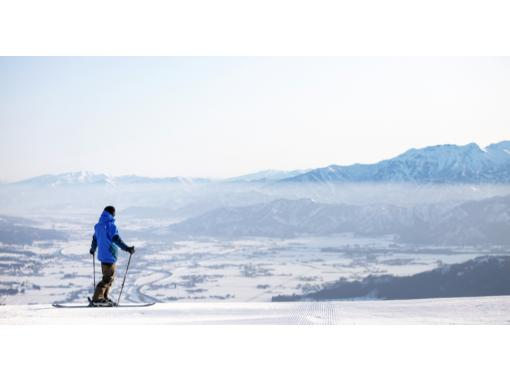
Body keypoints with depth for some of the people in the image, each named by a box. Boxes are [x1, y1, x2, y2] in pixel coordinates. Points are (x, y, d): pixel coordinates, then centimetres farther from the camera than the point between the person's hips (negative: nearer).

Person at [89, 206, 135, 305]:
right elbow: (116, 239, -26)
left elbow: (95, 239, 25)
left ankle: (103, 297, 18)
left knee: (109, 277, 18)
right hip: (109, 256, -9)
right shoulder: (111, 225, -15)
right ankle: (97, 298, -8)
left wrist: (93, 249, 43)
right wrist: (127, 248, -31)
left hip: (102, 255, 9)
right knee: (108, 278, -5)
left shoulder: (98, 225, 12)